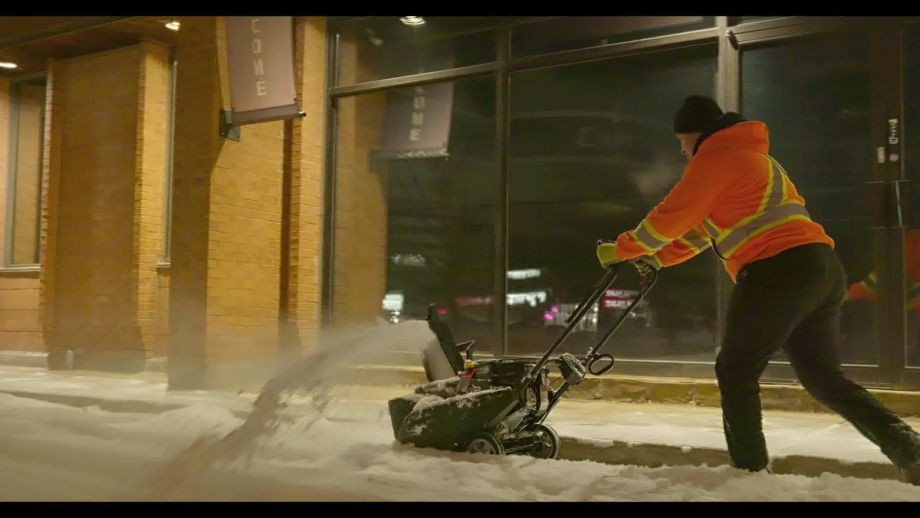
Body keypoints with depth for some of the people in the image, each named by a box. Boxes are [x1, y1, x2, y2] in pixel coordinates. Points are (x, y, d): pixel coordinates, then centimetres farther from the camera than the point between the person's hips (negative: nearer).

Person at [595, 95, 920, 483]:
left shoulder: (715, 158, -2)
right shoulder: (751, 157, 29)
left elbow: (672, 216, -2)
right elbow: (704, 225, 31)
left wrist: (621, 250, 10)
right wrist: (657, 258, 28)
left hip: (778, 272, -9)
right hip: (824, 268, 9)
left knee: (736, 372, 4)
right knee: (823, 376, 16)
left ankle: (751, 468, 4)